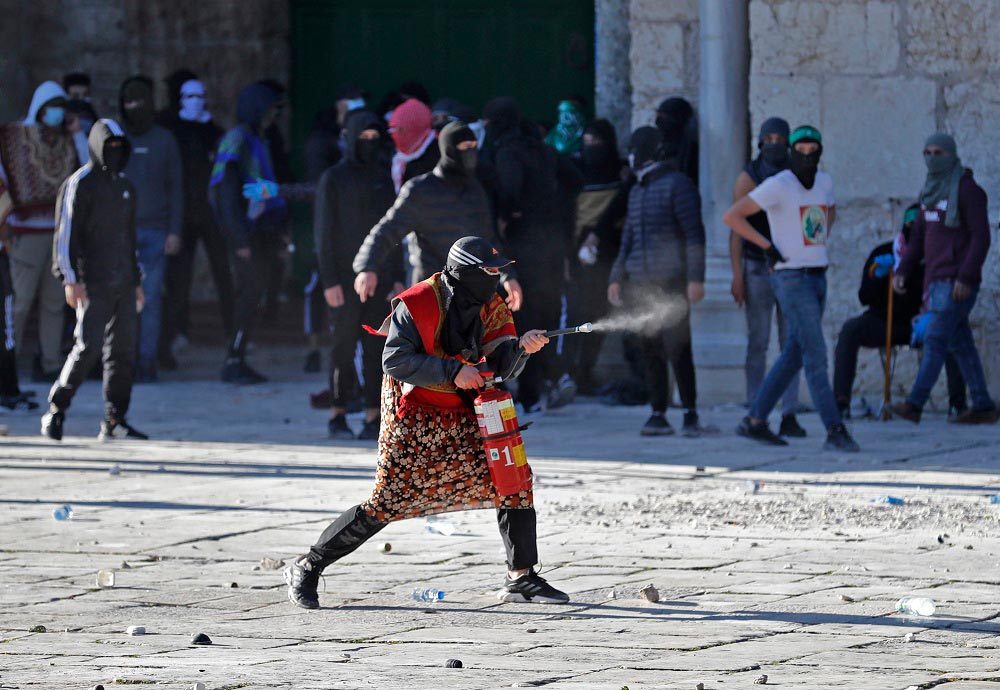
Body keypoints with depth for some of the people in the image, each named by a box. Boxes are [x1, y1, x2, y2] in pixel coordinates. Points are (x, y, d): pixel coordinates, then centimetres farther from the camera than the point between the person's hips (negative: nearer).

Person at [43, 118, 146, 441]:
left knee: (123, 351, 2)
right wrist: (71, 279, -16)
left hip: (123, 284, 7)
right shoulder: (80, 184, -4)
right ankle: (56, 410, -2)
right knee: (89, 346, -14)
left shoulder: (126, 186, 18)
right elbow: (66, 233, -9)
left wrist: (137, 281, 22)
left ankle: (115, 421, 6)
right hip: (93, 284, -7)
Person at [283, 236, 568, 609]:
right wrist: (452, 370, -28)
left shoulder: (491, 308, 1)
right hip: (413, 415, -6)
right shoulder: (417, 305, -17)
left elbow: (501, 367, -3)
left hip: (462, 417, 6)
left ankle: (521, 578, 8)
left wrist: (521, 347, -25)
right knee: (387, 501, -10)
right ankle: (307, 568, 2)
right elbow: (394, 360, -23)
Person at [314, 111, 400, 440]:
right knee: (344, 345, -5)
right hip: (346, 276, -4)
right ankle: (337, 416, 1)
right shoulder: (334, 179, 0)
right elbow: (324, 232, -3)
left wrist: (397, 277, 8)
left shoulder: (383, 177, 12)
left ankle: (373, 417, 1)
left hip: (379, 276, 4)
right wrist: (329, 280, -10)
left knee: (376, 347, 0)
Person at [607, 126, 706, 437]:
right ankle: (658, 414, 7)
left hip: (671, 283, -7)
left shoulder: (676, 184, -4)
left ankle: (691, 412, -4)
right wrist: (617, 277, 20)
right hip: (641, 283, 7)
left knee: (676, 348, -9)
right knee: (651, 350, 4)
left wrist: (695, 278, -15)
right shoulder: (636, 191, 20)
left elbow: (694, 234, -8)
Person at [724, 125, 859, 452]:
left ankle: (755, 421, 16)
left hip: (817, 276, 8)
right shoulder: (778, 185, -12)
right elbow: (732, 216, -13)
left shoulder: (823, 182, 10)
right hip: (791, 278, -8)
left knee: (794, 356, 9)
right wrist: (767, 246, -13)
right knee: (816, 355, -12)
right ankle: (835, 431, -13)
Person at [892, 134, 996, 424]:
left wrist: (966, 278, -22)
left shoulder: (967, 190, -9)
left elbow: (981, 237, -15)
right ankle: (983, 407, 12)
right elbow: (919, 237, 19)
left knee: (935, 340, -14)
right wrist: (903, 272, 7)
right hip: (937, 280, 8)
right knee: (960, 344, 8)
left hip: (957, 281, -8)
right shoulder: (931, 192, 16)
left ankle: (915, 404, -20)